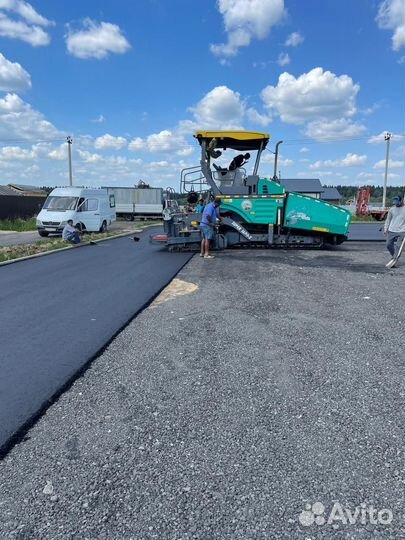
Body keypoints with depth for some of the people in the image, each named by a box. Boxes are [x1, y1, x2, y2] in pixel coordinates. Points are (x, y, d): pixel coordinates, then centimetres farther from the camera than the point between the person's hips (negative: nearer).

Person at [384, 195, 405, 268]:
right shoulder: (392, 209, 8)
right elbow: (388, 219, 13)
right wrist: (385, 228, 5)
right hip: (391, 231, 3)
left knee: (398, 246, -7)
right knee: (389, 245, 2)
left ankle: (393, 260, -3)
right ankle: (394, 257, 22)